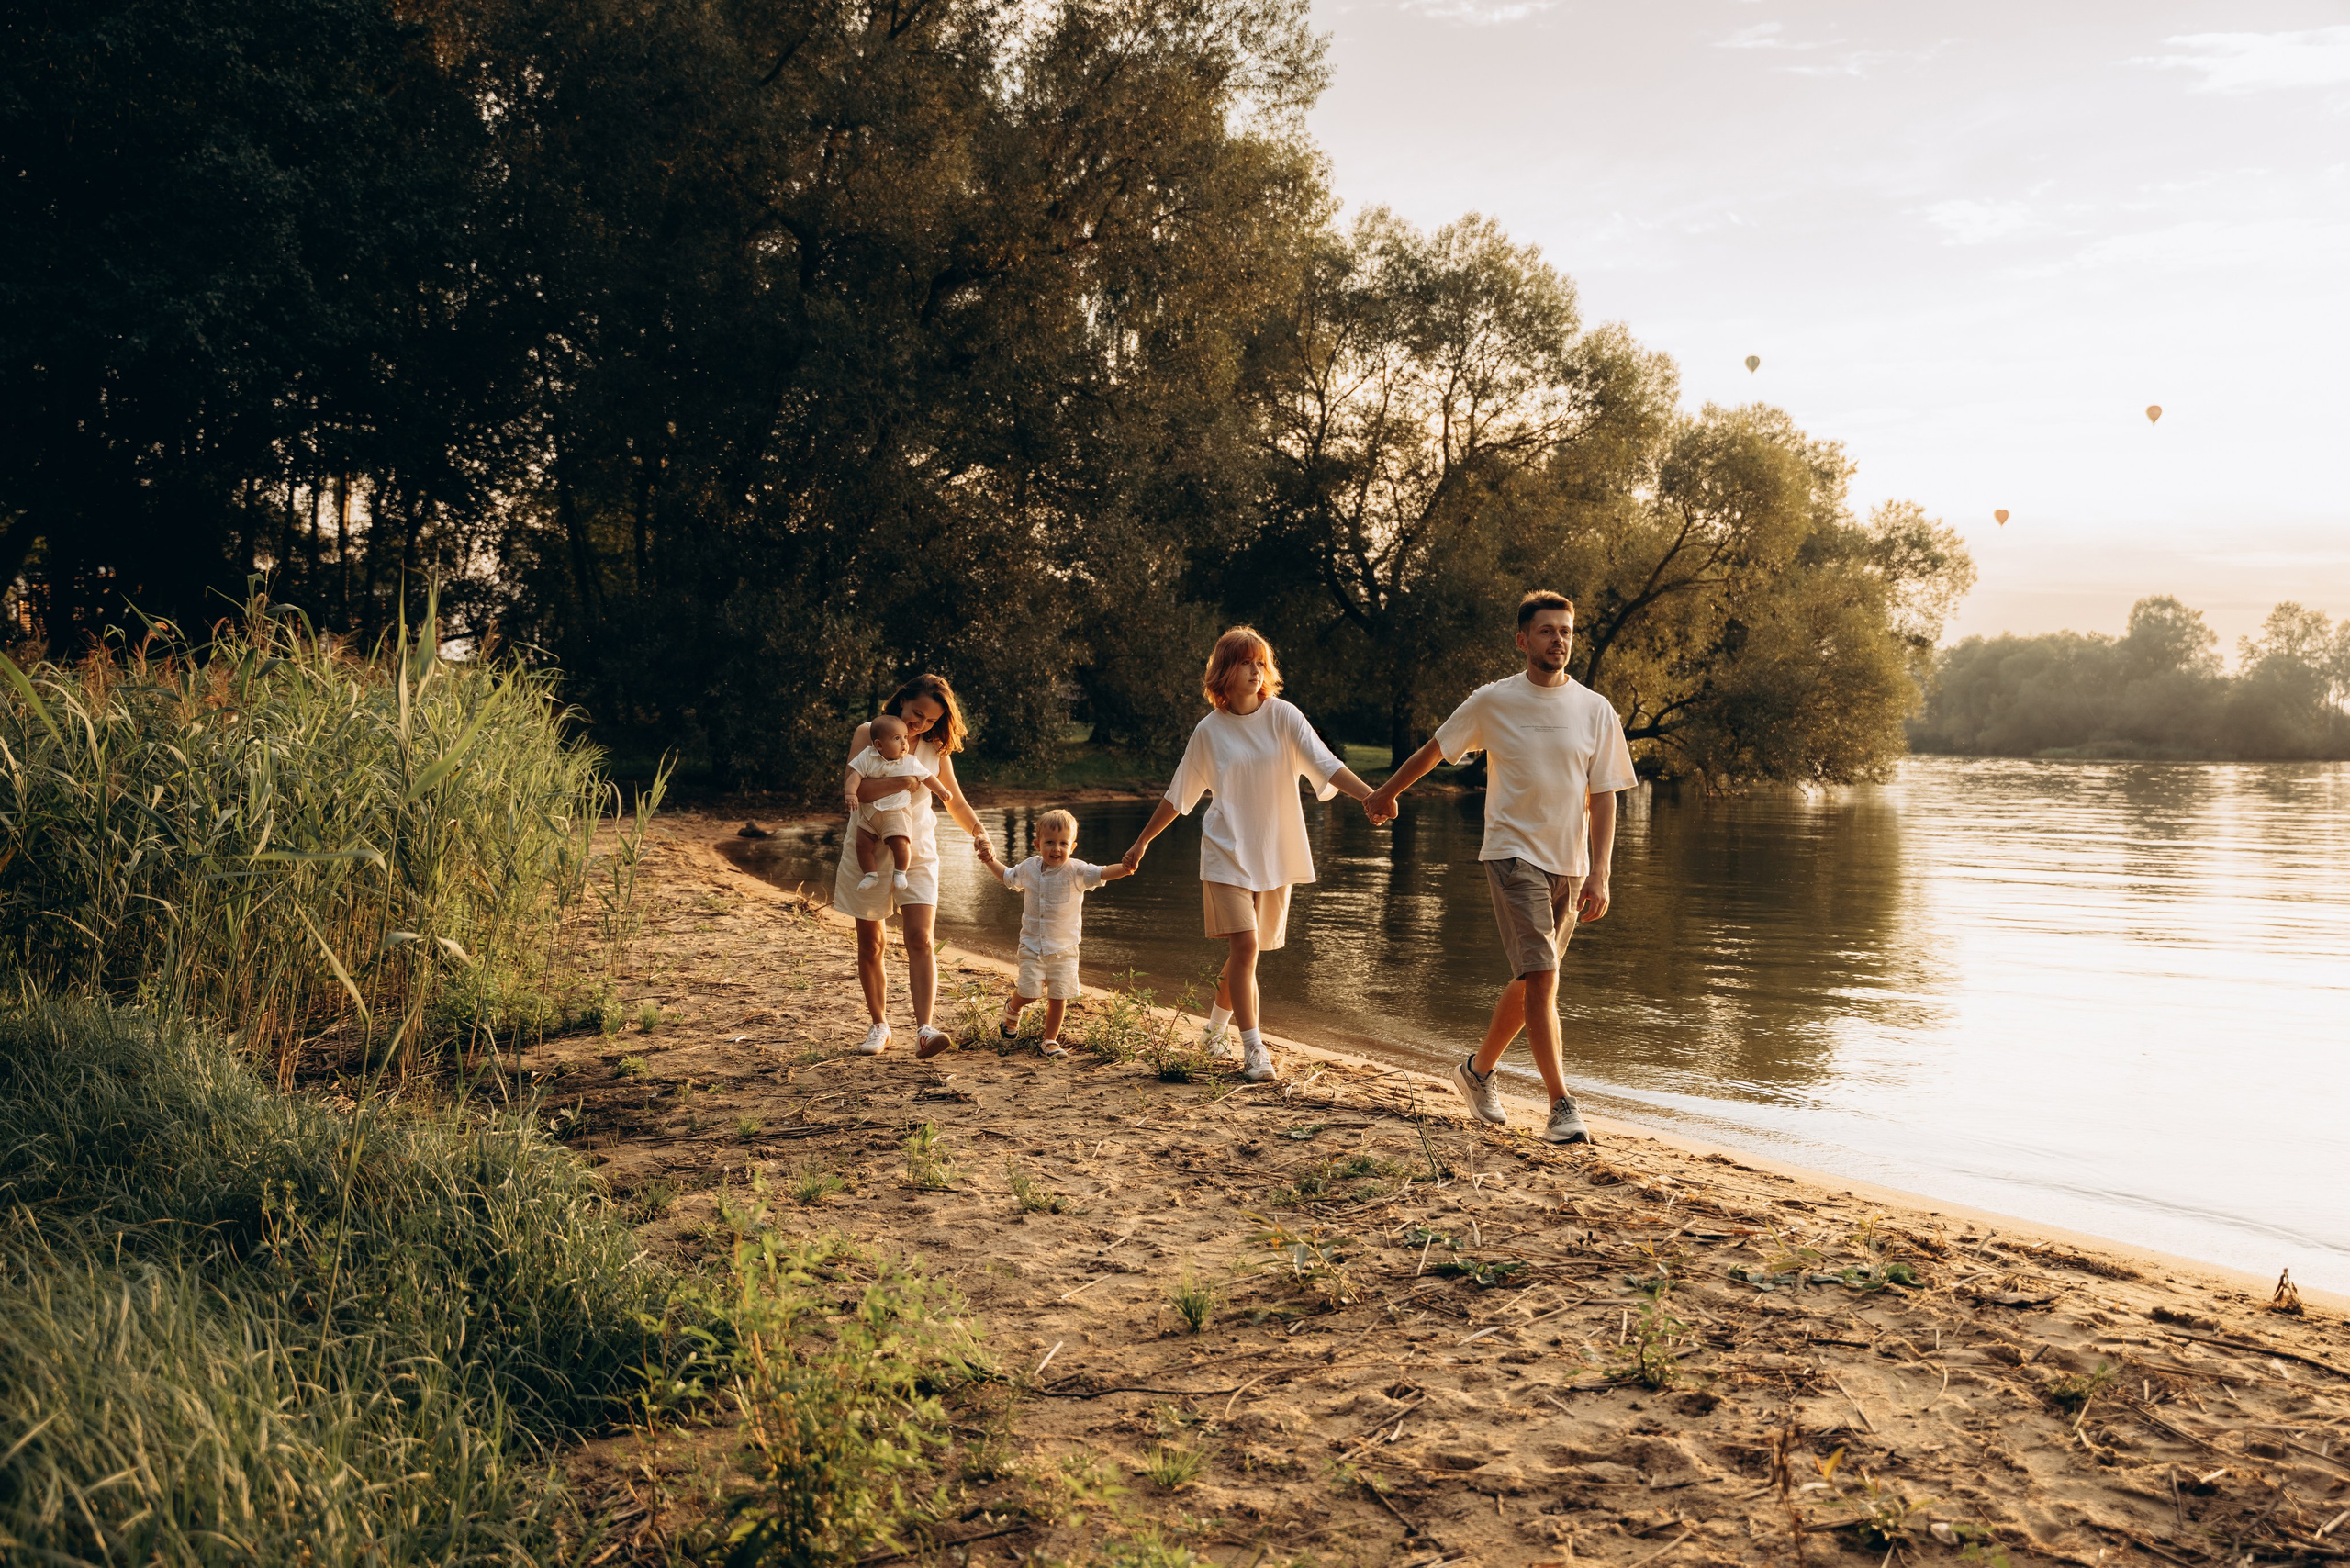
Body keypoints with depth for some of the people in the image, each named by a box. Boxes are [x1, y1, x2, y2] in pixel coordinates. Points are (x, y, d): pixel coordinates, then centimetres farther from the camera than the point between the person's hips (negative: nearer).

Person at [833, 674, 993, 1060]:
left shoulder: (935, 749, 6)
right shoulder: (868, 733, -4)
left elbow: (957, 802, 17)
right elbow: (854, 787, -20)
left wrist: (978, 832, -1)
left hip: (917, 853, 1)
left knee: (921, 940, -15)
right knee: (870, 945, 8)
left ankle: (924, 1031, -24)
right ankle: (879, 1026, 23)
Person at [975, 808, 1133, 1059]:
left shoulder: (1076, 871, -10)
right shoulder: (1029, 868, 2)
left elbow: (1101, 874, -27)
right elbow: (1008, 877, 24)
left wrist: (1123, 869, -45)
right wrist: (992, 861, 13)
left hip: (1064, 949, -1)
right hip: (1032, 945, 1)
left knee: (1058, 997, 1)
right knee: (1029, 992, -7)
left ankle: (1051, 1041, 20)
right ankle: (1012, 1009, 28)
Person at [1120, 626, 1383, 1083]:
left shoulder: (1283, 716, -2)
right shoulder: (1209, 731, 0)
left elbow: (1325, 763, -13)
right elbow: (1177, 796, 12)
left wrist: (1369, 795, -29)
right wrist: (1143, 841, 17)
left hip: (1274, 854, 1)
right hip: (1227, 852, -1)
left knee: (1244, 951, 10)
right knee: (1244, 945, -16)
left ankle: (1215, 1030, 35)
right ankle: (1253, 1050, -11)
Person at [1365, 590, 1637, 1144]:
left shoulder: (1596, 710, 3)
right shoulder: (1492, 702, -3)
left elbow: (1603, 798, 3)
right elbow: (1432, 750, 12)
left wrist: (1599, 875, -6)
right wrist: (1386, 794, 22)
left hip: (1570, 865, 4)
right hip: (1514, 855, -4)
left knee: (1531, 982, 12)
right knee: (1542, 977, -15)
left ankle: (1479, 1070, 34)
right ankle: (1562, 1107, -13)